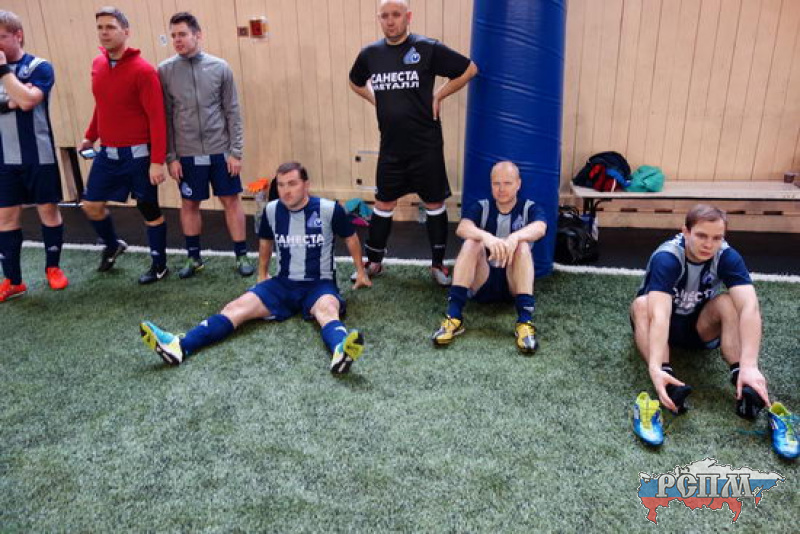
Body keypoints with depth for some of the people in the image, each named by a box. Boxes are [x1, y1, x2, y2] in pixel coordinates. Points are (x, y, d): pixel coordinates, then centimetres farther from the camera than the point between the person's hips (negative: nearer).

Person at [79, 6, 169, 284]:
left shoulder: (143, 70, -15)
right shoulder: (97, 64, 6)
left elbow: (157, 118, -17)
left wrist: (157, 160, -21)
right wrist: (90, 136, 20)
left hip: (137, 154, -6)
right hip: (107, 152, 7)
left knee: (149, 209, 4)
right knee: (91, 204, 12)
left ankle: (159, 265, 19)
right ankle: (112, 245, 38)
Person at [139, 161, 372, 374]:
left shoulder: (329, 209, -10)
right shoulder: (271, 210, 0)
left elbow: (351, 238, 9)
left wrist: (361, 272, 18)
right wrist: (262, 274, 31)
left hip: (320, 284, -3)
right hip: (283, 283, 4)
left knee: (327, 310, -39)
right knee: (237, 307, -20)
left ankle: (341, 352, -71)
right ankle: (179, 347, -37)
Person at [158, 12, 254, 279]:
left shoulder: (220, 67, -1)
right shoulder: (164, 71, -1)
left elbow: (232, 112, 0)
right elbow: (165, 117, 1)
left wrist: (236, 151, -5)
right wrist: (170, 156, -3)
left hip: (220, 150, 0)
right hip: (187, 153, 1)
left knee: (231, 200, 4)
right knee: (189, 204, 10)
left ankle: (242, 255, 16)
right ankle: (193, 257, 25)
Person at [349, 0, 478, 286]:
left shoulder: (428, 48, -9)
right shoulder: (370, 53, 2)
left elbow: (469, 69, -3)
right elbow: (355, 81, 23)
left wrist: (438, 96, -5)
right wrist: (375, 100, 8)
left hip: (426, 145, -3)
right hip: (390, 147, 3)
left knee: (434, 203, 6)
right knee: (383, 204, 11)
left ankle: (438, 264, 21)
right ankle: (374, 262, 26)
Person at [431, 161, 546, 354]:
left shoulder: (529, 208, 3)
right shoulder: (481, 207, 4)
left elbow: (540, 228, -22)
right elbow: (462, 228, -19)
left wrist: (515, 237, -44)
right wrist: (486, 237, -41)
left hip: (515, 282, 0)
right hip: (482, 282, 1)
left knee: (522, 245, -27)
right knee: (472, 242, -25)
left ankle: (525, 321, -37)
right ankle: (453, 316, -34)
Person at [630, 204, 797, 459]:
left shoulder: (727, 257, -20)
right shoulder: (666, 258, -30)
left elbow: (750, 307, -34)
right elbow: (660, 313, -43)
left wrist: (749, 366, -47)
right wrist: (655, 367, -57)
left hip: (700, 326, 2)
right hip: (664, 328, -2)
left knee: (729, 302, -26)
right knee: (641, 304, -34)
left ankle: (743, 383, -34)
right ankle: (672, 387, -46)